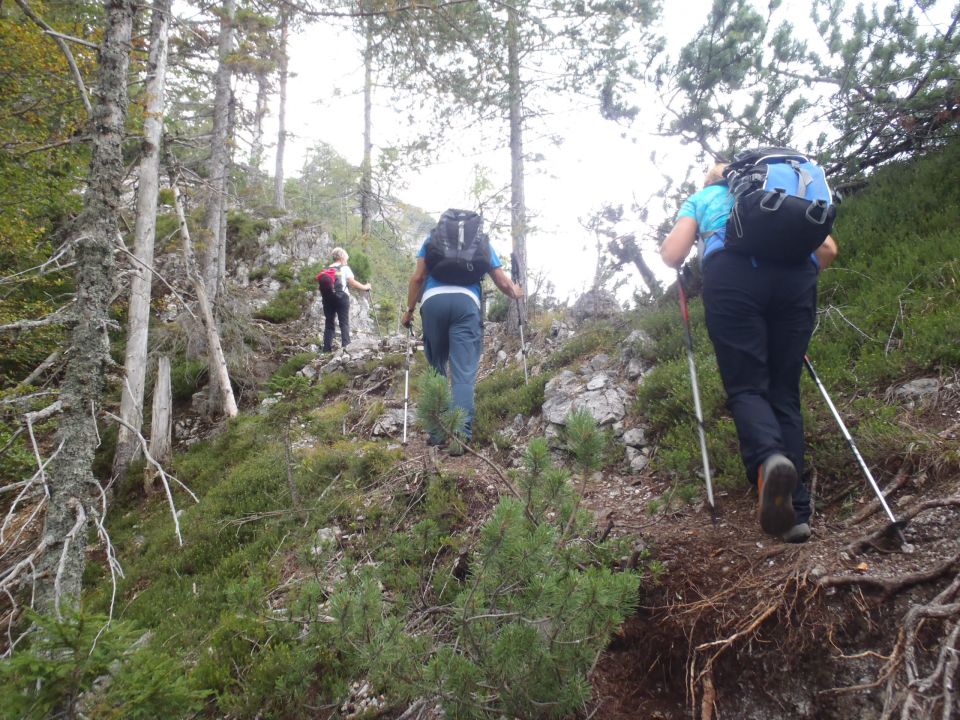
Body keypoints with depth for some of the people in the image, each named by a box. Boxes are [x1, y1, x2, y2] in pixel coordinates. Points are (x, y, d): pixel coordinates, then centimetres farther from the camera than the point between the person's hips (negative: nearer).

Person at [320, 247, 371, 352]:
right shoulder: (345, 268, 2)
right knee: (344, 323, -1)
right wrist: (365, 287, 7)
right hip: (341, 297, -4)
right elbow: (352, 283, -3)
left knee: (329, 324, 6)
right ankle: (346, 346, -11)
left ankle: (327, 348, 2)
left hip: (328, 298, 4)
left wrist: (323, 296, 10)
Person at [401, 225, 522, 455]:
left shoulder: (432, 238, 25)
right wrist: (515, 293, 44)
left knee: (436, 369, 14)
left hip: (433, 301, 1)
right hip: (466, 301, -1)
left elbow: (418, 277, 13)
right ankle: (460, 433, -19)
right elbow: (502, 282, 24)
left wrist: (409, 310, 20)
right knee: (464, 372, -6)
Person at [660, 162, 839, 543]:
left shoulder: (701, 197, 29)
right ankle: (796, 512, -3)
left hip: (732, 272, -2)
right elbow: (827, 248, 23)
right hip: (795, 275, 3)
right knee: (785, 392, 7)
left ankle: (769, 460, -33)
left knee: (747, 388, 0)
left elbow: (672, 255, 13)